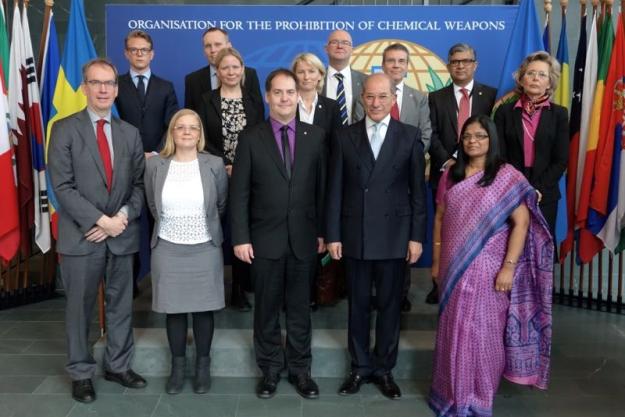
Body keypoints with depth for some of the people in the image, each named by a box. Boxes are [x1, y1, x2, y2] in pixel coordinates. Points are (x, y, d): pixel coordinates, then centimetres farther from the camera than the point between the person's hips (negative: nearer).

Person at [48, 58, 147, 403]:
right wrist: (100, 220, -16)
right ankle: (81, 373, 24)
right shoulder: (64, 129, -3)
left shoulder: (130, 133, 9)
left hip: (122, 234, 4)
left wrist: (123, 216, -10)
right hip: (81, 236, -3)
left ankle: (118, 366, 28)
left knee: (121, 305, 12)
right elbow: (63, 186, -11)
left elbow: (139, 183, 7)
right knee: (80, 307, 8)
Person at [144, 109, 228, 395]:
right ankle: (177, 365, 27)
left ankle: (203, 365, 25)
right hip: (167, 249, 1)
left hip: (205, 249, -1)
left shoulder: (214, 164, -5)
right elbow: (153, 205, 10)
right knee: (174, 309, 10)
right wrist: (169, 226, 12)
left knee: (203, 309, 9)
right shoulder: (155, 165, -3)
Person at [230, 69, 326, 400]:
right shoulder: (251, 138, -1)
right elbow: (239, 193, -3)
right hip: (265, 239, -1)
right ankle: (270, 369, 28)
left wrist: (323, 231, 1)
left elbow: (322, 188, 4)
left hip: (303, 239, 1)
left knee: (299, 308, 12)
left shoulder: (315, 136, 3)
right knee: (267, 308, 11)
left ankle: (300, 369, 27)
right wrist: (241, 237, -9)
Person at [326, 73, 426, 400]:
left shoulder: (410, 136, 1)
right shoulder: (344, 137, 3)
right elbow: (335, 190, 1)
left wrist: (417, 236, -4)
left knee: (390, 305, 10)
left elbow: (418, 190, 0)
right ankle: (360, 366, 26)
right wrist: (332, 234, -3)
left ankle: (384, 368, 26)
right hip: (355, 235, 1)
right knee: (358, 305, 11)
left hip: (394, 235, 0)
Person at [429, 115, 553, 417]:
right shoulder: (450, 175, 7)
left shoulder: (507, 176, -6)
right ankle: (452, 392, 29)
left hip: (487, 269, -4)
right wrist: (437, 260, 9)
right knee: (453, 331, 12)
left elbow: (521, 223, -10)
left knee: (482, 333, 5)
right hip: (454, 268, 4)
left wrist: (509, 266, -15)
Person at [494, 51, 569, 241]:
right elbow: (499, 155, -1)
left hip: (544, 195, 1)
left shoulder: (559, 114, 5)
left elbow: (561, 159, 0)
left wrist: (538, 189, -11)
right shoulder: (505, 111, 5)